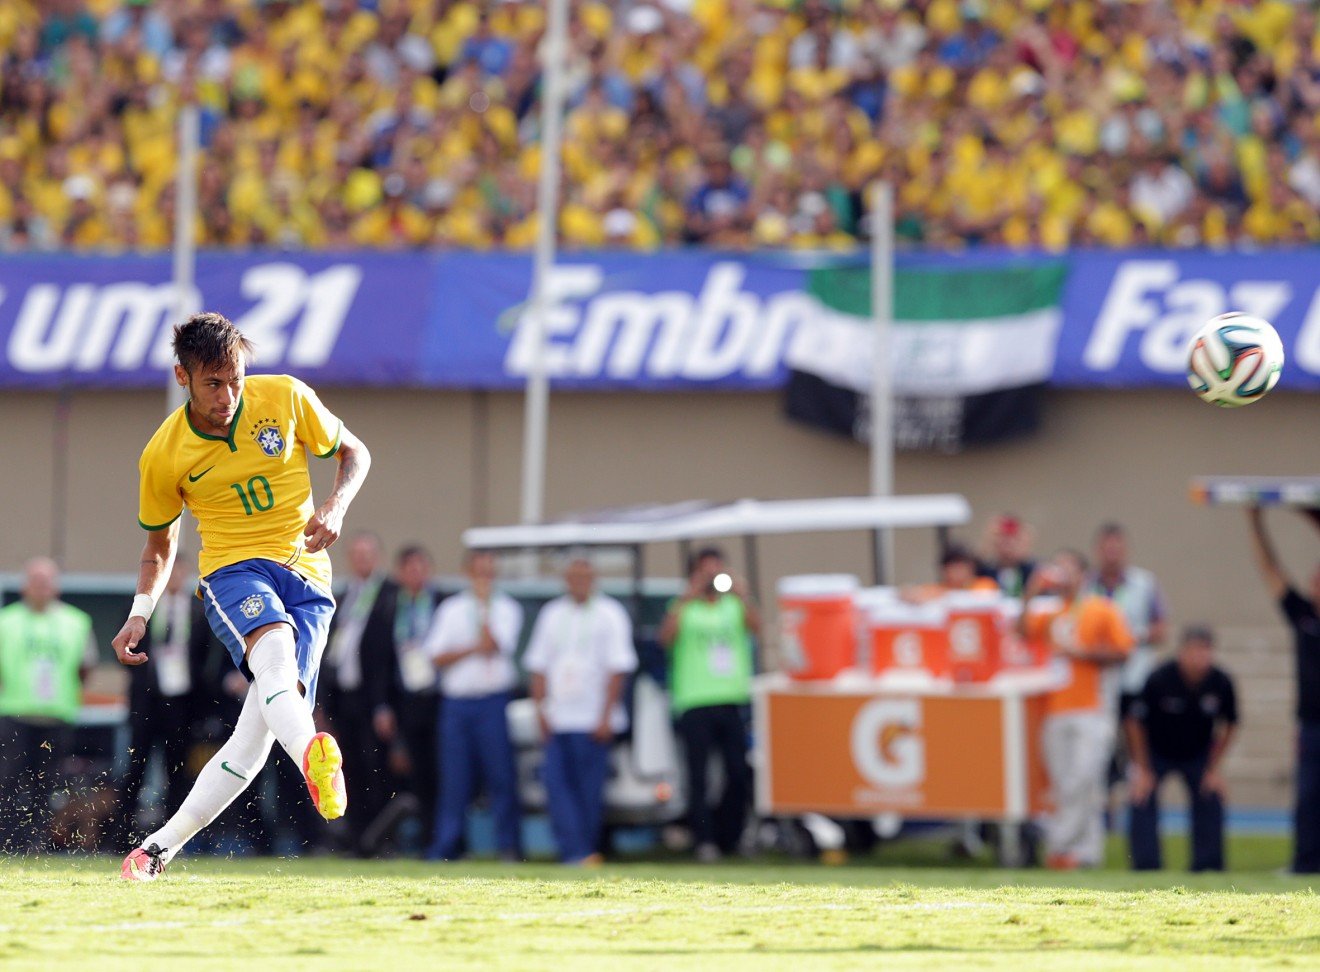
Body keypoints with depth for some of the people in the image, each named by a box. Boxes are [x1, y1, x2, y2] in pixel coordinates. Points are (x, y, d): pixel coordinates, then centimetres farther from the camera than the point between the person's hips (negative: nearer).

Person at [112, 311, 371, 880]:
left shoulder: (286, 399, 0)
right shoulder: (163, 456, 1)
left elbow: (353, 454, 14)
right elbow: (159, 544, 17)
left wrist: (335, 508, -6)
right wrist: (139, 614, 2)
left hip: (305, 575, 1)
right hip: (232, 571, -1)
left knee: (257, 734, -14)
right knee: (273, 645, -39)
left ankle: (160, 849, 0)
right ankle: (310, 752, -69)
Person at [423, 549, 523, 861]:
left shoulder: (506, 609, 7)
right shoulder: (450, 609, 13)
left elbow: (492, 644, -10)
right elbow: (438, 657, 5)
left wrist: (484, 607, -8)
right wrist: (474, 649, -7)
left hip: (492, 702, -2)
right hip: (455, 702, 2)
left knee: (501, 774, -7)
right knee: (454, 776, 1)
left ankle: (509, 845, -4)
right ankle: (446, 845, 3)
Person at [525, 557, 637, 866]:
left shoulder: (609, 615, 1)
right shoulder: (552, 614, 14)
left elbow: (617, 669, -3)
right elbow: (539, 666, 14)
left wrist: (605, 716, -10)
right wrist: (541, 710, 3)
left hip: (593, 721, -4)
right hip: (557, 721, 4)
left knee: (590, 789, -2)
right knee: (558, 785, -8)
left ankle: (586, 850, 8)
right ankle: (575, 851, -11)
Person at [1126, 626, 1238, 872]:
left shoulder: (1221, 683, -20)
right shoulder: (1159, 679, -28)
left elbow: (1229, 726, -2)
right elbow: (1134, 722, -15)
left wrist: (1213, 769, -3)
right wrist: (1142, 769, -13)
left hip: (1198, 754, 2)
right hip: (1155, 753, -2)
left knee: (1211, 801, -7)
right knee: (1142, 800, -15)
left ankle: (1208, 864, 3)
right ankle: (1146, 866, -9)